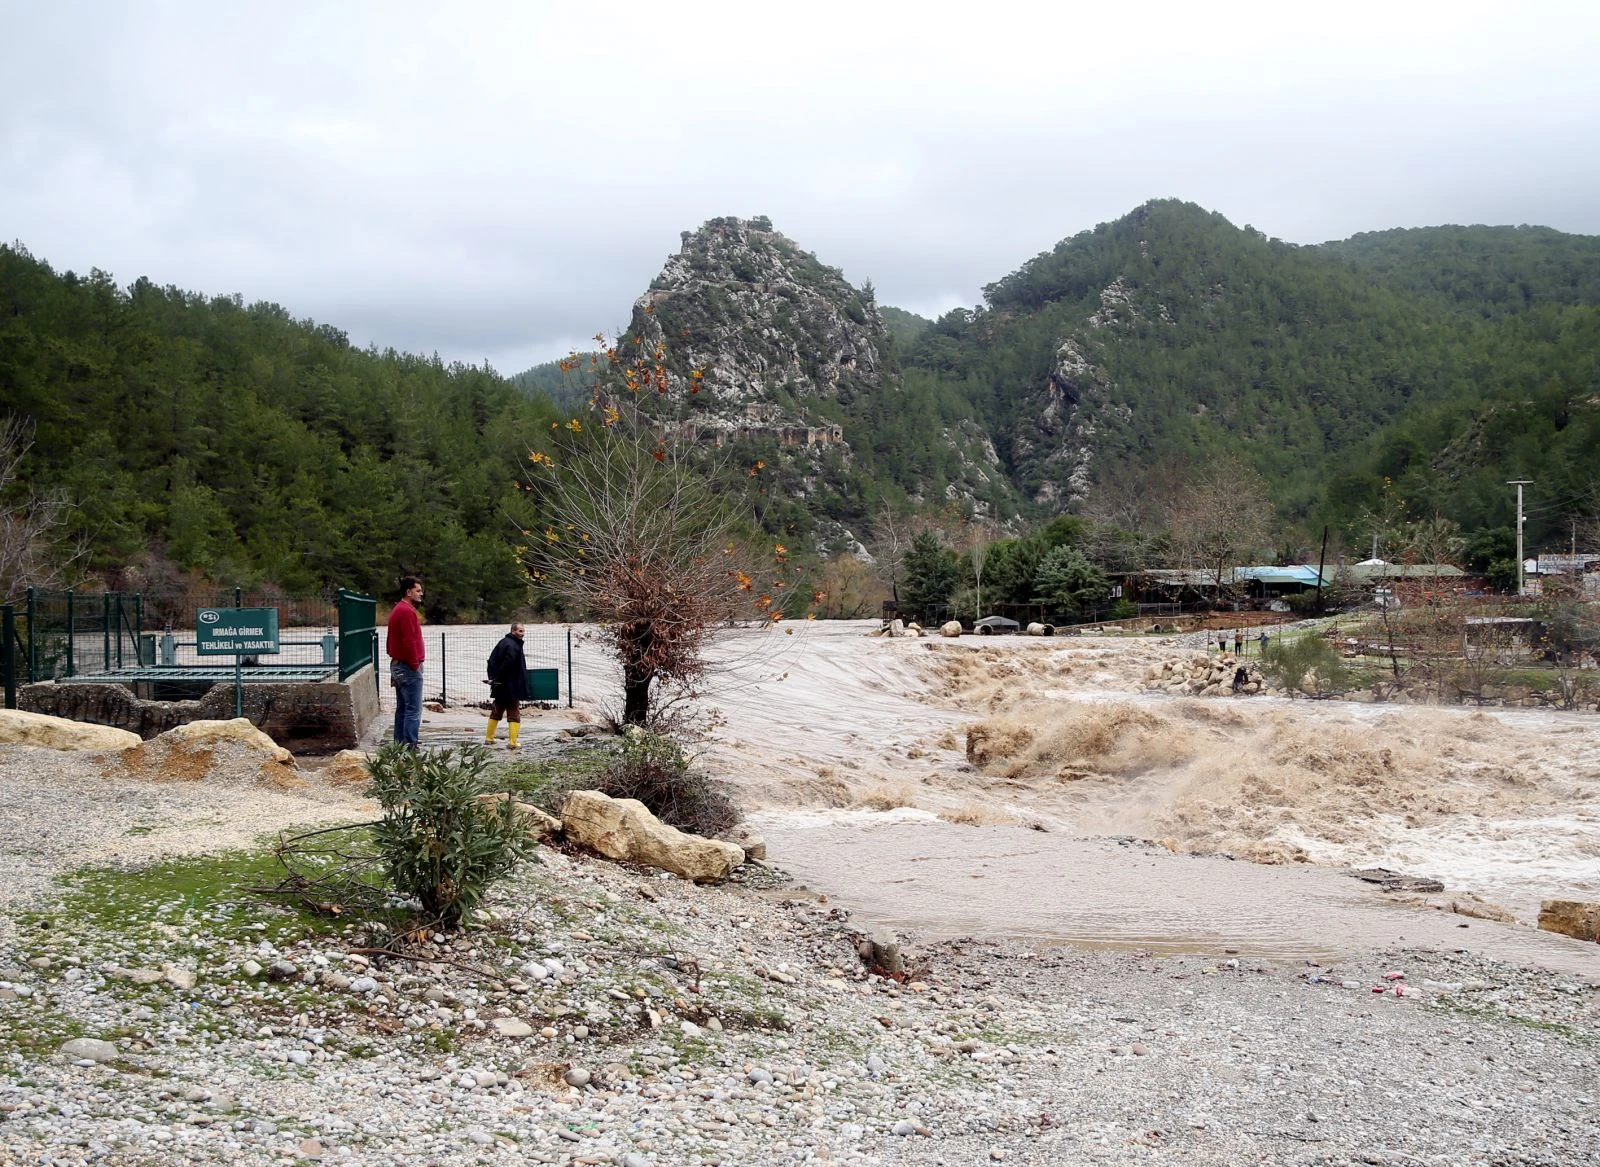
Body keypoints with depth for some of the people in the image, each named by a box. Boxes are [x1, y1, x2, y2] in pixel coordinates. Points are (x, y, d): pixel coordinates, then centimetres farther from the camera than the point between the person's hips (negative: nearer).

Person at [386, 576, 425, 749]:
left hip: (397, 665, 11)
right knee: (413, 710, -10)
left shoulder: (397, 610, 16)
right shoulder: (407, 611, -16)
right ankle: (410, 746, -12)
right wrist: (415, 664, -15)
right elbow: (409, 642, -23)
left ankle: (400, 745, 16)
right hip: (408, 668, -11)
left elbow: (390, 640, 21)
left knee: (402, 709, 13)